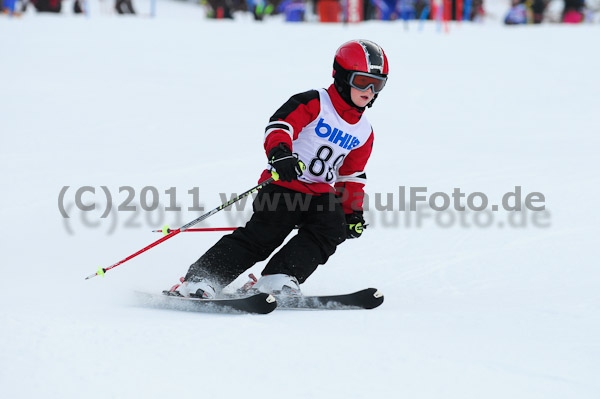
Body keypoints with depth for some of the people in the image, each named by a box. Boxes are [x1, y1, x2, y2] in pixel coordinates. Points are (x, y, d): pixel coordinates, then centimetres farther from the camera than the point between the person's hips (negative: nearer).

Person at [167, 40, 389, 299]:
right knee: (263, 234, -20)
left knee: (333, 227, -23)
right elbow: (280, 125, -20)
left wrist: (353, 212, 17)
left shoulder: (364, 133, 15)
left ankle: (278, 279, -30)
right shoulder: (313, 103, -5)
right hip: (284, 184, -6)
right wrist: (280, 152, -40)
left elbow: (352, 176, 26)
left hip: (320, 193, 6)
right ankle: (198, 280, -21)